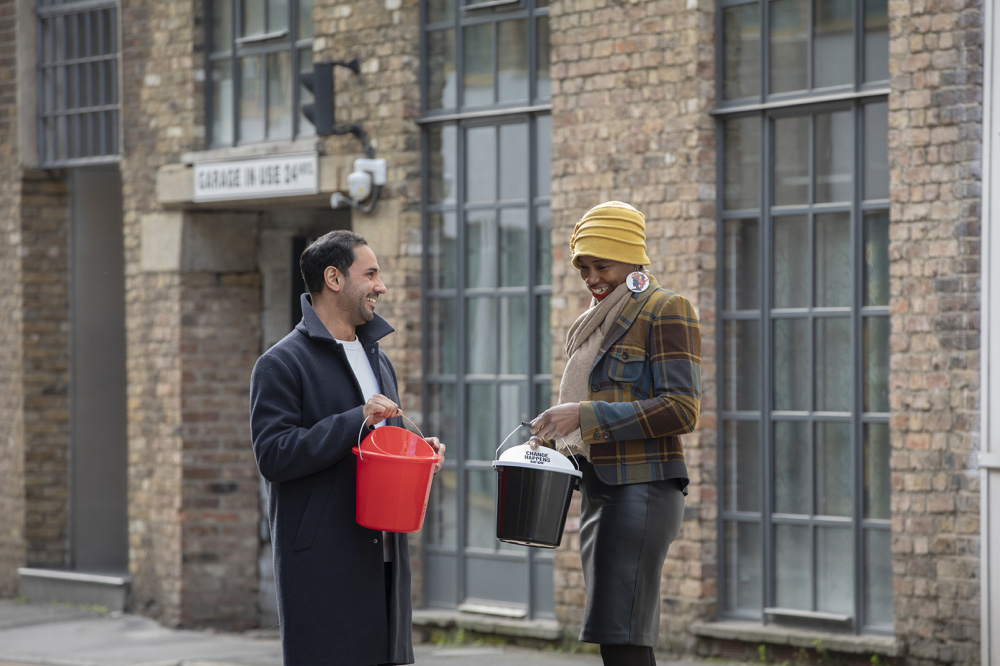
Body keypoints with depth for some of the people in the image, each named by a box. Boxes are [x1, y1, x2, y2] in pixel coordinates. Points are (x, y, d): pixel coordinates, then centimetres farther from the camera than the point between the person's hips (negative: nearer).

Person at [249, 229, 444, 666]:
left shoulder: (377, 358, 21)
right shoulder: (282, 364, -6)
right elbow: (272, 456, -16)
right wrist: (356, 421, -20)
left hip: (383, 557, 8)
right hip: (321, 563, -8)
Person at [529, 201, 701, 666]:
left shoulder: (667, 310, -6)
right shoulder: (596, 323, 20)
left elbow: (682, 409, -15)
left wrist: (586, 416, -20)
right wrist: (558, 433, 7)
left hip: (642, 488, -9)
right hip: (599, 488, 9)